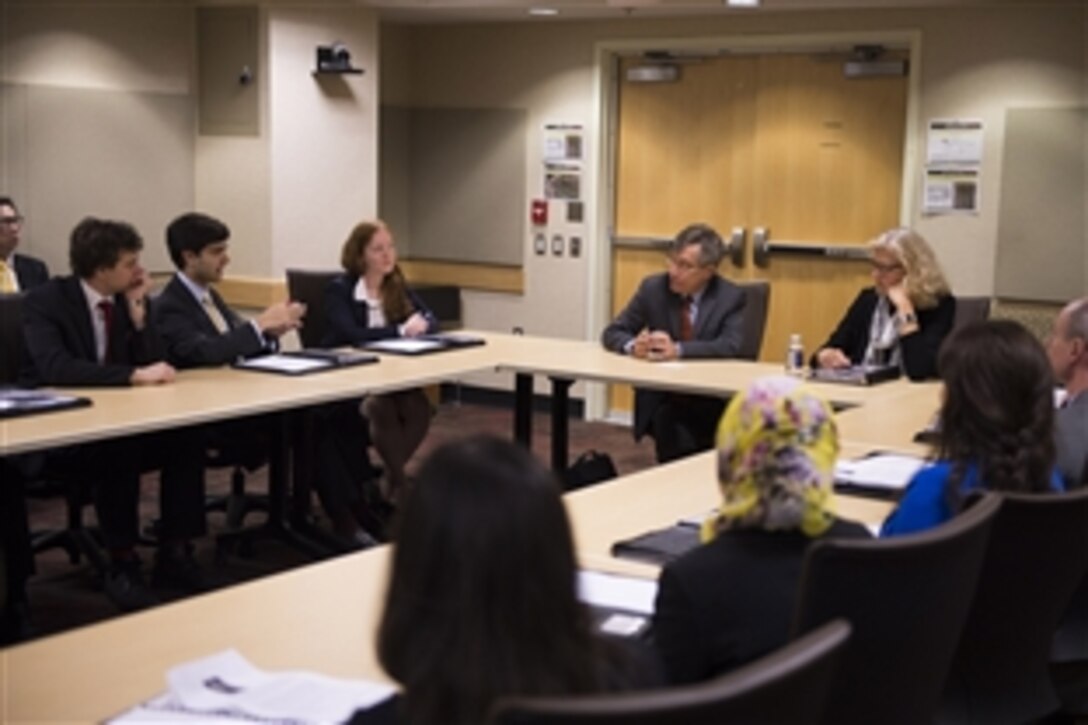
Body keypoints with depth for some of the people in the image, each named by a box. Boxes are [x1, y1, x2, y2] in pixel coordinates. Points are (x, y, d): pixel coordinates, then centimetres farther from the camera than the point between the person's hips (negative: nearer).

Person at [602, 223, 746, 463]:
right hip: (662, 400, 2)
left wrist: (678, 350, -31)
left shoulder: (731, 297, -3)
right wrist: (632, 346, -20)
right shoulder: (653, 288, 1)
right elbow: (612, 333, 4)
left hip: (713, 403, -1)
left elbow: (732, 346, -18)